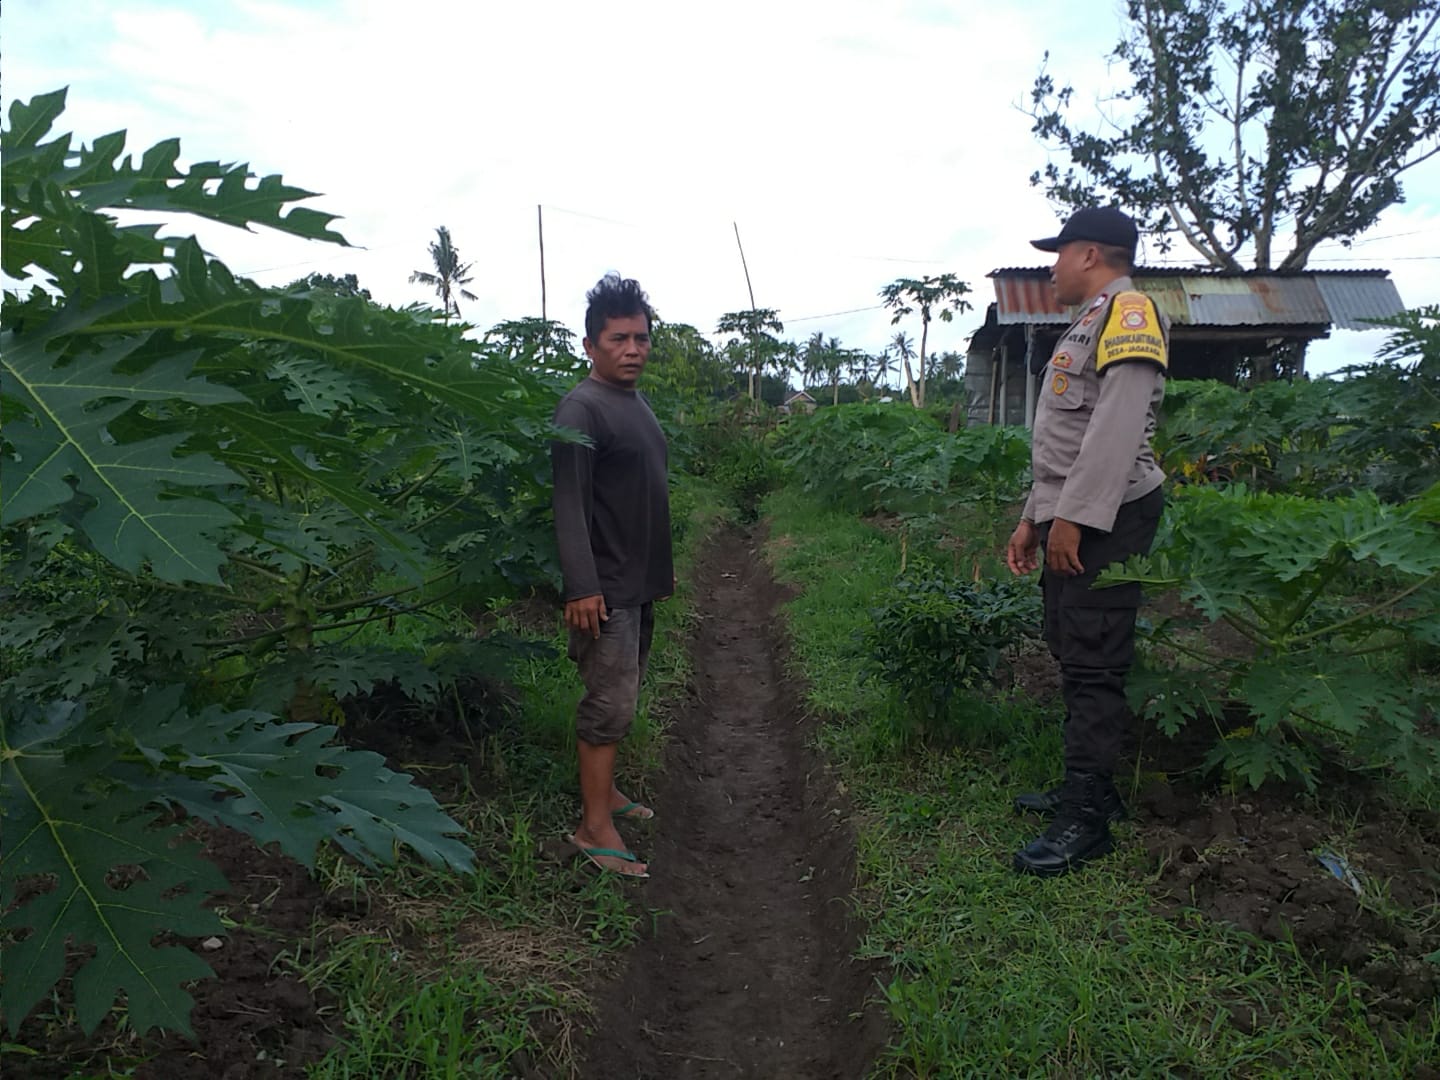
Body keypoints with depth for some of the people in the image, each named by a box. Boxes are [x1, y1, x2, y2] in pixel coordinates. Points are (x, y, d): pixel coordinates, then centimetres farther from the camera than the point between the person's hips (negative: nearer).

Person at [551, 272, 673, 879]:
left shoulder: (636, 403, 14)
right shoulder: (581, 410, -15)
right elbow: (569, 505, -21)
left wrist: (663, 568, 22)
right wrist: (582, 587, -27)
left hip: (640, 583, 9)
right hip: (606, 589, -9)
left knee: (620, 698, 16)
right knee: (610, 704, -6)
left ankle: (603, 789, 30)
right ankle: (595, 827, 2)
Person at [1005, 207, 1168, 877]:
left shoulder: (1128, 311, -7)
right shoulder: (1087, 325, 25)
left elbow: (1117, 425, -21)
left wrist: (1074, 517, -24)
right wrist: (1034, 518, 23)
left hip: (1104, 520, -10)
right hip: (1070, 521, 10)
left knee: (1094, 667, -8)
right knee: (1074, 659, 13)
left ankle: (1084, 822, -3)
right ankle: (1088, 789, 24)